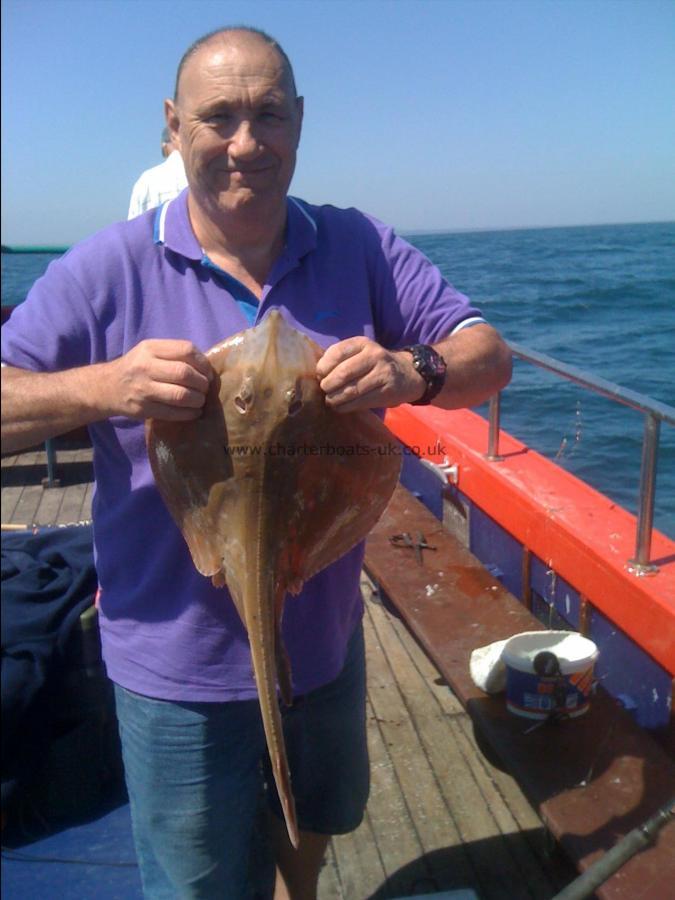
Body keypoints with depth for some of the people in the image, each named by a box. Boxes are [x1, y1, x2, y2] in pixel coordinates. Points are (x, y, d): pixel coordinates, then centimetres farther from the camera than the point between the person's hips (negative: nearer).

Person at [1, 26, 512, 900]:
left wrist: (413, 372, -30)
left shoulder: (359, 247, -5)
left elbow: (488, 355, -7)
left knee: (317, 820, 33)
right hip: (180, 663, -3)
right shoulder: (107, 269, -14)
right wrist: (103, 386, -34)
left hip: (327, 633, 4)